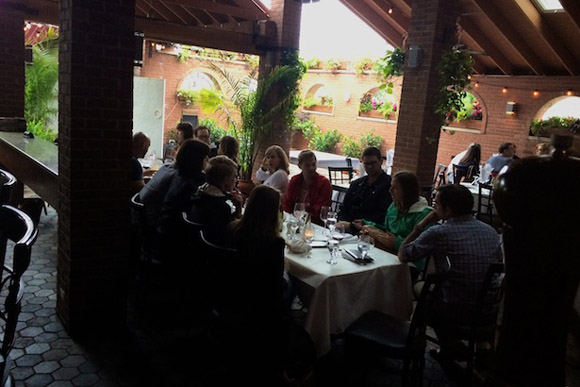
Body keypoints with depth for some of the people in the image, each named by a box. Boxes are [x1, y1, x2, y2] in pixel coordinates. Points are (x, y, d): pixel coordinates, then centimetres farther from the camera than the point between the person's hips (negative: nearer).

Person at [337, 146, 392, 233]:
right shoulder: (356, 184, 22)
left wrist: (351, 225, -15)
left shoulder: (389, 185, -2)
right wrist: (342, 221, -1)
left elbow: (382, 216, -11)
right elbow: (344, 207, 23)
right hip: (348, 228, 6)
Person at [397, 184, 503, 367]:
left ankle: (451, 346, 31)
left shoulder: (438, 233, -19)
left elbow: (402, 255, -9)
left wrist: (421, 224, -2)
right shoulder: (491, 231, -2)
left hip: (457, 311, -5)